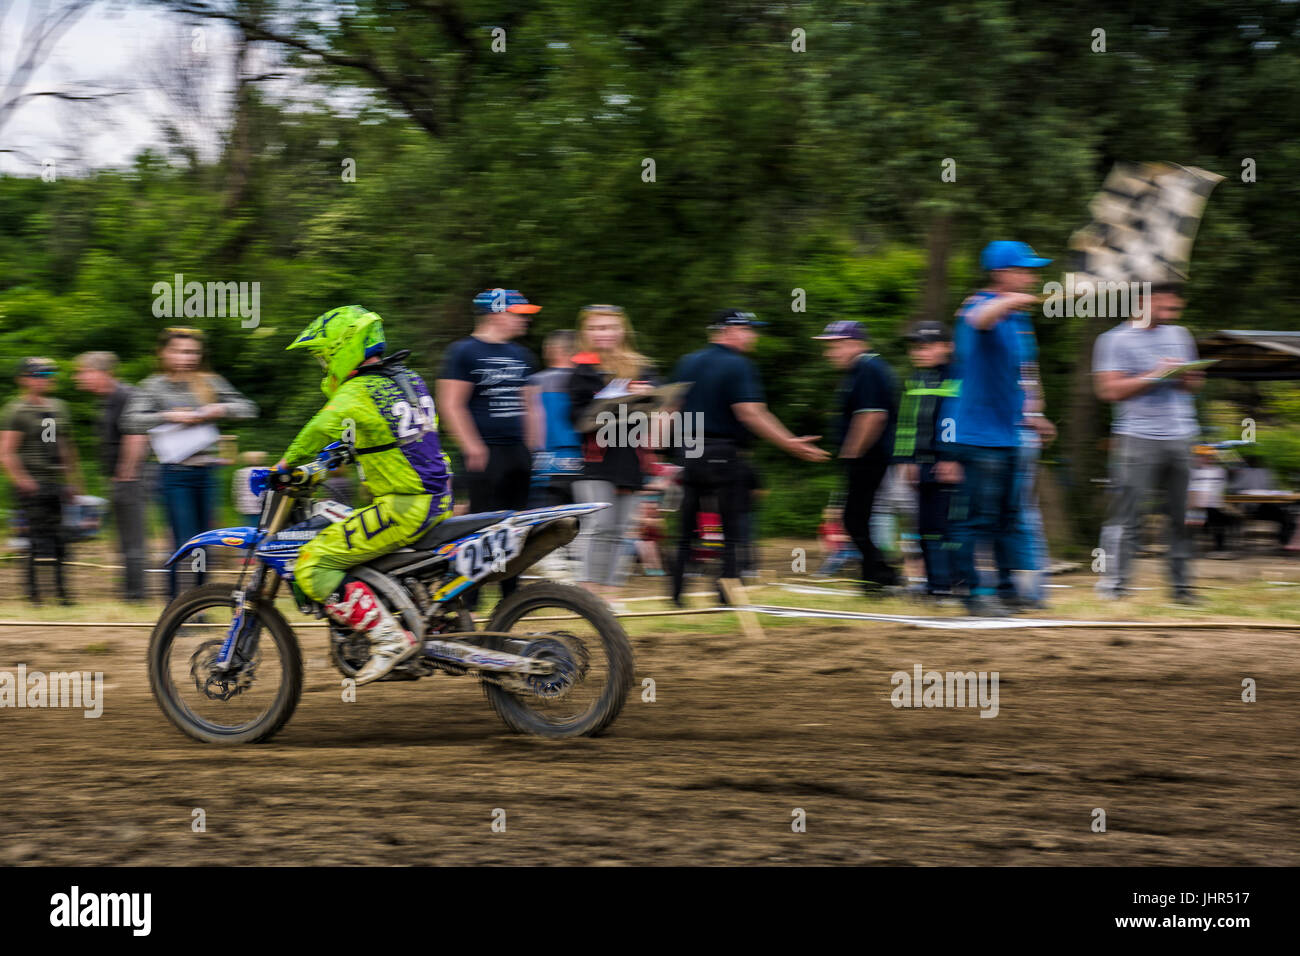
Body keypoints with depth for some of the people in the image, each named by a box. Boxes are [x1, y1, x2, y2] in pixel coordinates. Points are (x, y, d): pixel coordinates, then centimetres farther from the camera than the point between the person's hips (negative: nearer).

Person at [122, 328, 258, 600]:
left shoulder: (210, 383, 11)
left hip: (206, 474, 4)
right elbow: (131, 421, -12)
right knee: (185, 545, -11)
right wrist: (169, 417, -19)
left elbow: (247, 408, 8)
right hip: (175, 474, -4)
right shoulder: (153, 387, 1)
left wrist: (220, 409, -9)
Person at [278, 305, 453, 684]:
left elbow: (325, 425, -30)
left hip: (402, 507, -9)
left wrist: (289, 463, -18)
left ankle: (389, 638, -18)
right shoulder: (408, 379, 16)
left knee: (312, 565, -10)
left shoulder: (357, 392, -12)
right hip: (437, 501, 9)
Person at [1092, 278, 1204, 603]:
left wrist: (1187, 378, 0)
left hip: (1181, 438, 5)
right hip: (1137, 438, -5)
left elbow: (1195, 383, 24)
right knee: (1126, 513, -9)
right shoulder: (1116, 339, 0)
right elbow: (1109, 390, -9)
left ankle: (1182, 585, 8)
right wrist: (1154, 376, -12)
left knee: (1183, 515, 3)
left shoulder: (1180, 336, 19)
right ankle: (1114, 583, -8)